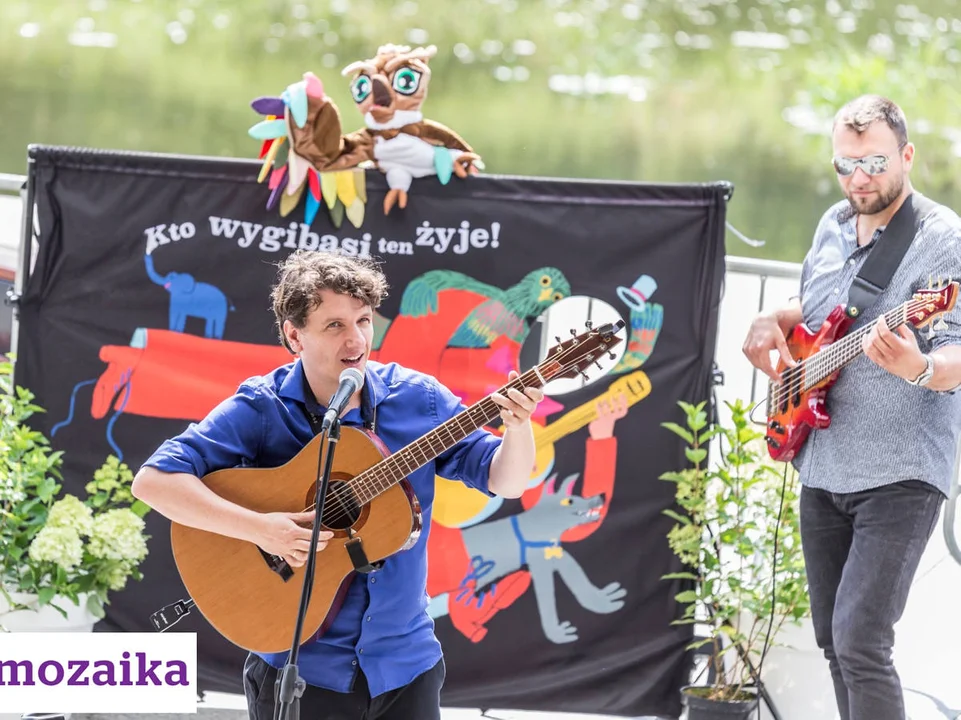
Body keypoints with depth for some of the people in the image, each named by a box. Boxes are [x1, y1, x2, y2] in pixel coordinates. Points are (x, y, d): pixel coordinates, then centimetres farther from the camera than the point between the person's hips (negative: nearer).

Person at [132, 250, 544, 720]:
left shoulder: (417, 398, -1)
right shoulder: (260, 409, -10)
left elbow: (503, 481, 2)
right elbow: (154, 480, -18)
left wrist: (518, 428, -19)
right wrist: (258, 528, -28)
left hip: (406, 664, 3)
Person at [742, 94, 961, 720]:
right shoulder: (833, 227, 11)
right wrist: (772, 323, 8)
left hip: (899, 475, -8)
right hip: (823, 468, 8)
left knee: (860, 643, -17)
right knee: (833, 638, 12)